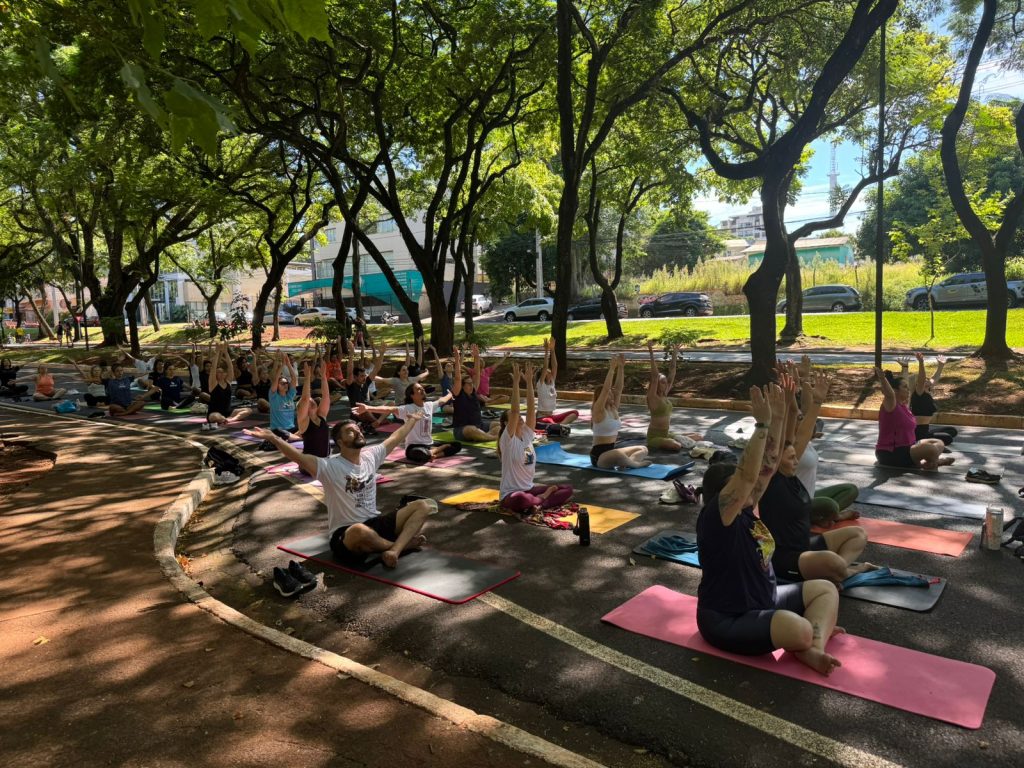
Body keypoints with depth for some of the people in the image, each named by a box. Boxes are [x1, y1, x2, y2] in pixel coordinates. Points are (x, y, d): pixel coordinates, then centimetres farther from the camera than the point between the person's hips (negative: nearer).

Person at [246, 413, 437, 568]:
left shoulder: (371, 456, 6)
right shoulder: (330, 467, -12)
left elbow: (396, 437, 20)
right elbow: (299, 457, -28)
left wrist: (412, 419, 33)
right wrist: (273, 438, -43)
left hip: (376, 523, 6)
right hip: (345, 535, -6)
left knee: (424, 505, -8)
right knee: (360, 531, -44)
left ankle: (394, 550, -29)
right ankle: (404, 543, -14)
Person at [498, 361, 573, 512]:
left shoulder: (527, 435, 5)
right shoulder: (507, 439, -12)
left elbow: (531, 408, -5)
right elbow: (515, 410, -25)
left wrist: (529, 381, -11)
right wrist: (516, 381, -27)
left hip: (529, 489, 7)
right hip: (511, 494, -6)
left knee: (568, 489, -6)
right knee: (520, 500, -42)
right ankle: (544, 497, -13)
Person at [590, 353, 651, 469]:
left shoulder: (613, 408, 9)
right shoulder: (598, 411, -13)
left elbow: (618, 388, 1)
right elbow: (605, 389, -25)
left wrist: (621, 367, -6)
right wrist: (612, 368, -27)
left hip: (612, 449, 10)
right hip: (599, 455, -9)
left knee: (643, 449, 8)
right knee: (619, 456, -42)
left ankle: (629, 462, -19)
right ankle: (636, 463, -13)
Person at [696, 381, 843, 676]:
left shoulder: (746, 510, 2)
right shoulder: (716, 517, -23)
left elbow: (766, 466, -2)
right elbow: (747, 474, -35)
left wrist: (777, 419, -11)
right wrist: (762, 424, -37)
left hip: (763, 601, 10)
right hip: (727, 621, -10)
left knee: (826, 589, 9)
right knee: (800, 630, -33)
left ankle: (813, 648, -10)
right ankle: (817, 631, 2)